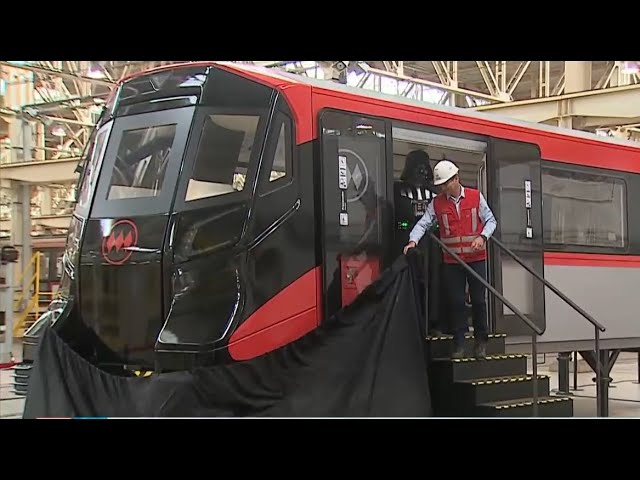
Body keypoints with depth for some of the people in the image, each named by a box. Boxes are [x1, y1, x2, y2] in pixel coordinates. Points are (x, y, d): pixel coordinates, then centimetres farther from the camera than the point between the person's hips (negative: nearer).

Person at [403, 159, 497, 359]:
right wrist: (413, 240, -20)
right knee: (456, 301, 3)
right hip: (452, 260, 1)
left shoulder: (476, 197, 0)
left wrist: (482, 237, -13)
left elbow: (490, 221, 4)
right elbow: (423, 223, -3)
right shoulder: (437, 203, 3)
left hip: (476, 258, -1)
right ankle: (459, 343, 10)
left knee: (478, 300, 3)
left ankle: (481, 341, 15)